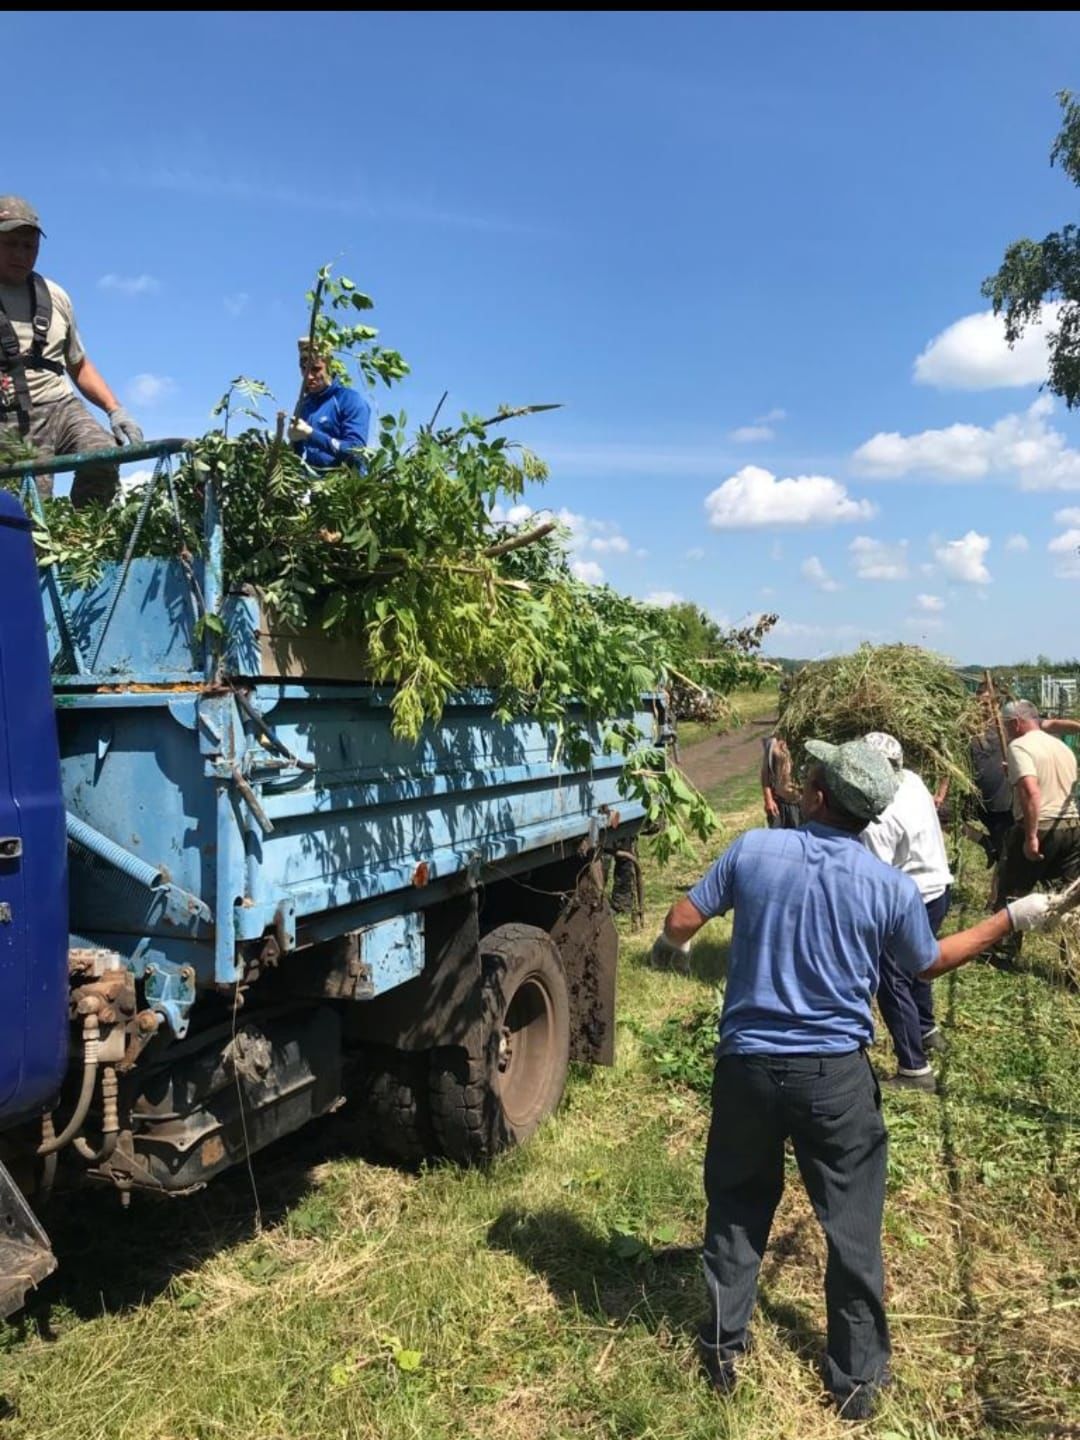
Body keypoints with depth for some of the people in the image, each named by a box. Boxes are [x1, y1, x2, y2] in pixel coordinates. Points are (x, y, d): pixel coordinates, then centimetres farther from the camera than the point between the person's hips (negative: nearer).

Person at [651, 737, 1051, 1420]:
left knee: (736, 1209, 21)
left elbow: (680, 922, -4)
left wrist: (671, 945, 21)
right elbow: (931, 963, 9)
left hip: (747, 1064, 1)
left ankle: (723, 1349, 33)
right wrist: (1013, 918, 18)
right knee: (853, 1227, 18)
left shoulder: (754, 849, -10)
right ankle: (858, 1377, 32)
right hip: (837, 1073, 0)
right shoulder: (892, 886, -10)